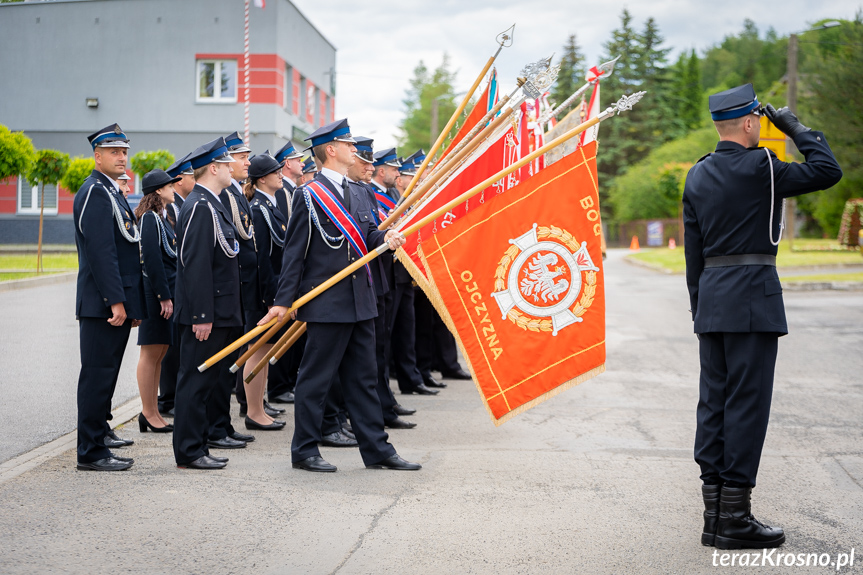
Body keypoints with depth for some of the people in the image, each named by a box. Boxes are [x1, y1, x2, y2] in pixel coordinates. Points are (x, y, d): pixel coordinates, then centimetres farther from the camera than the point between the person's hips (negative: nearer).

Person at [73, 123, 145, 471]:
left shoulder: (113, 192, 19)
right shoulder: (95, 192, -13)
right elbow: (101, 251, -21)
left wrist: (133, 304, 20)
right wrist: (116, 301, -23)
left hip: (118, 302, 10)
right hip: (103, 304, -10)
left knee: (107, 371, 20)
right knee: (98, 374, -6)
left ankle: (100, 430, 34)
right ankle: (91, 452, -2)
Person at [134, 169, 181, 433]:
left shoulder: (159, 217, 18)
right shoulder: (150, 218, -12)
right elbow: (152, 260, -19)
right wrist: (164, 297, -20)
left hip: (165, 292, 10)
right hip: (156, 293, -10)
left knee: (158, 354, 12)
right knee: (151, 354, -3)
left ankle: (152, 413, 18)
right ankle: (149, 413, 3)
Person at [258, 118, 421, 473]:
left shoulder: (356, 194, 15)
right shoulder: (310, 195, -8)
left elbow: (367, 235, 14)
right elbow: (294, 253, -10)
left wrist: (386, 238, -9)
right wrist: (284, 301, -13)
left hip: (360, 303, 8)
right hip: (328, 303, -8)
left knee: (362, 378, 12)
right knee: (316, 378, 0)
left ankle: (377, 450, 17)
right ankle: (304, 451, 11)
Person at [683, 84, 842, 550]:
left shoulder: (697, 176, 12)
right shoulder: (760, 168, -9)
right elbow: (827, 171, -3)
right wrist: (796, 128, 7)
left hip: (712, 298, 7)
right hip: (753, 295, -7)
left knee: (713, 402, 7)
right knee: (746, 404, -4)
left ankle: (715, 514, 11)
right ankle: (735, 516, -2)